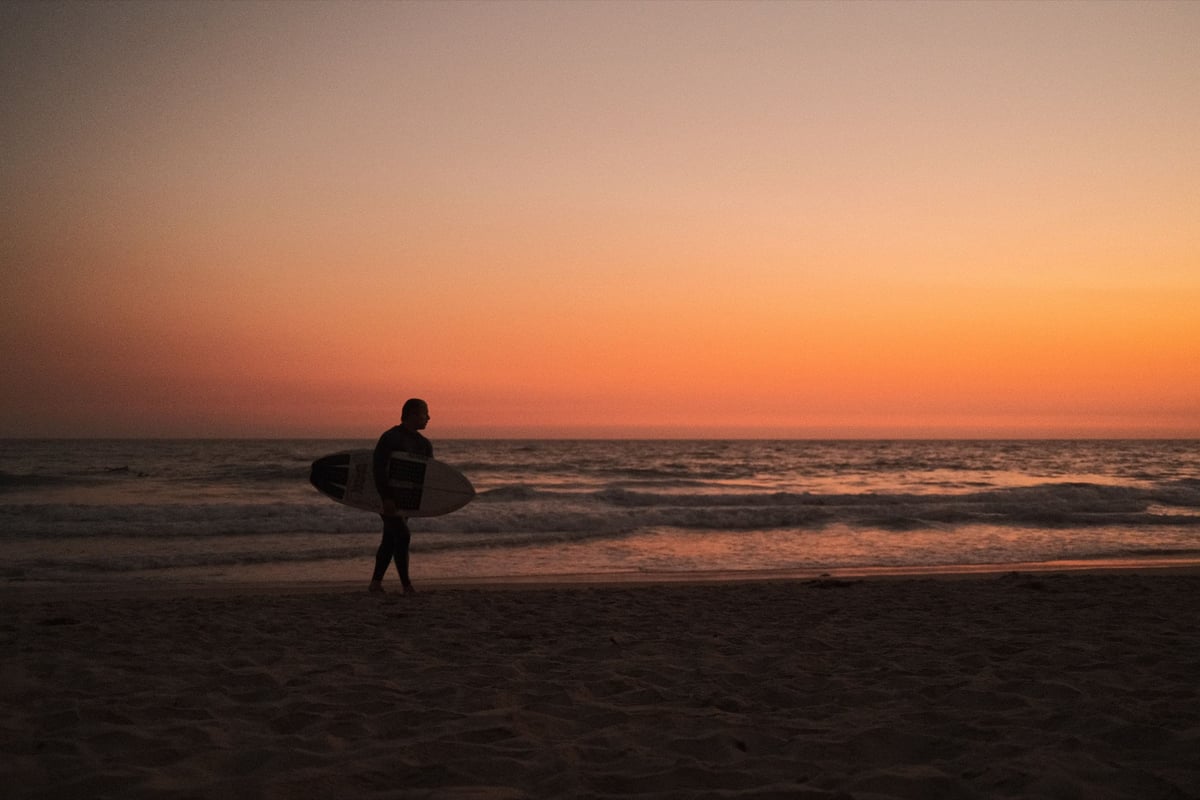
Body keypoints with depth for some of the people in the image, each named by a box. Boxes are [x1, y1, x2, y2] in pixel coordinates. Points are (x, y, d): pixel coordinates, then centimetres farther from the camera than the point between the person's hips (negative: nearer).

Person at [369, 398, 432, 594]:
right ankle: (406, 585, -13)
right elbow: (378, 468, -24)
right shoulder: (390, 438, -17)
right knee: (402, 535, -15)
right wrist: (386, 498, -31)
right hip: (384, 496, -8)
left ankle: (376, 582, 16)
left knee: (390, 539, 8)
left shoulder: (423, 444, 7)